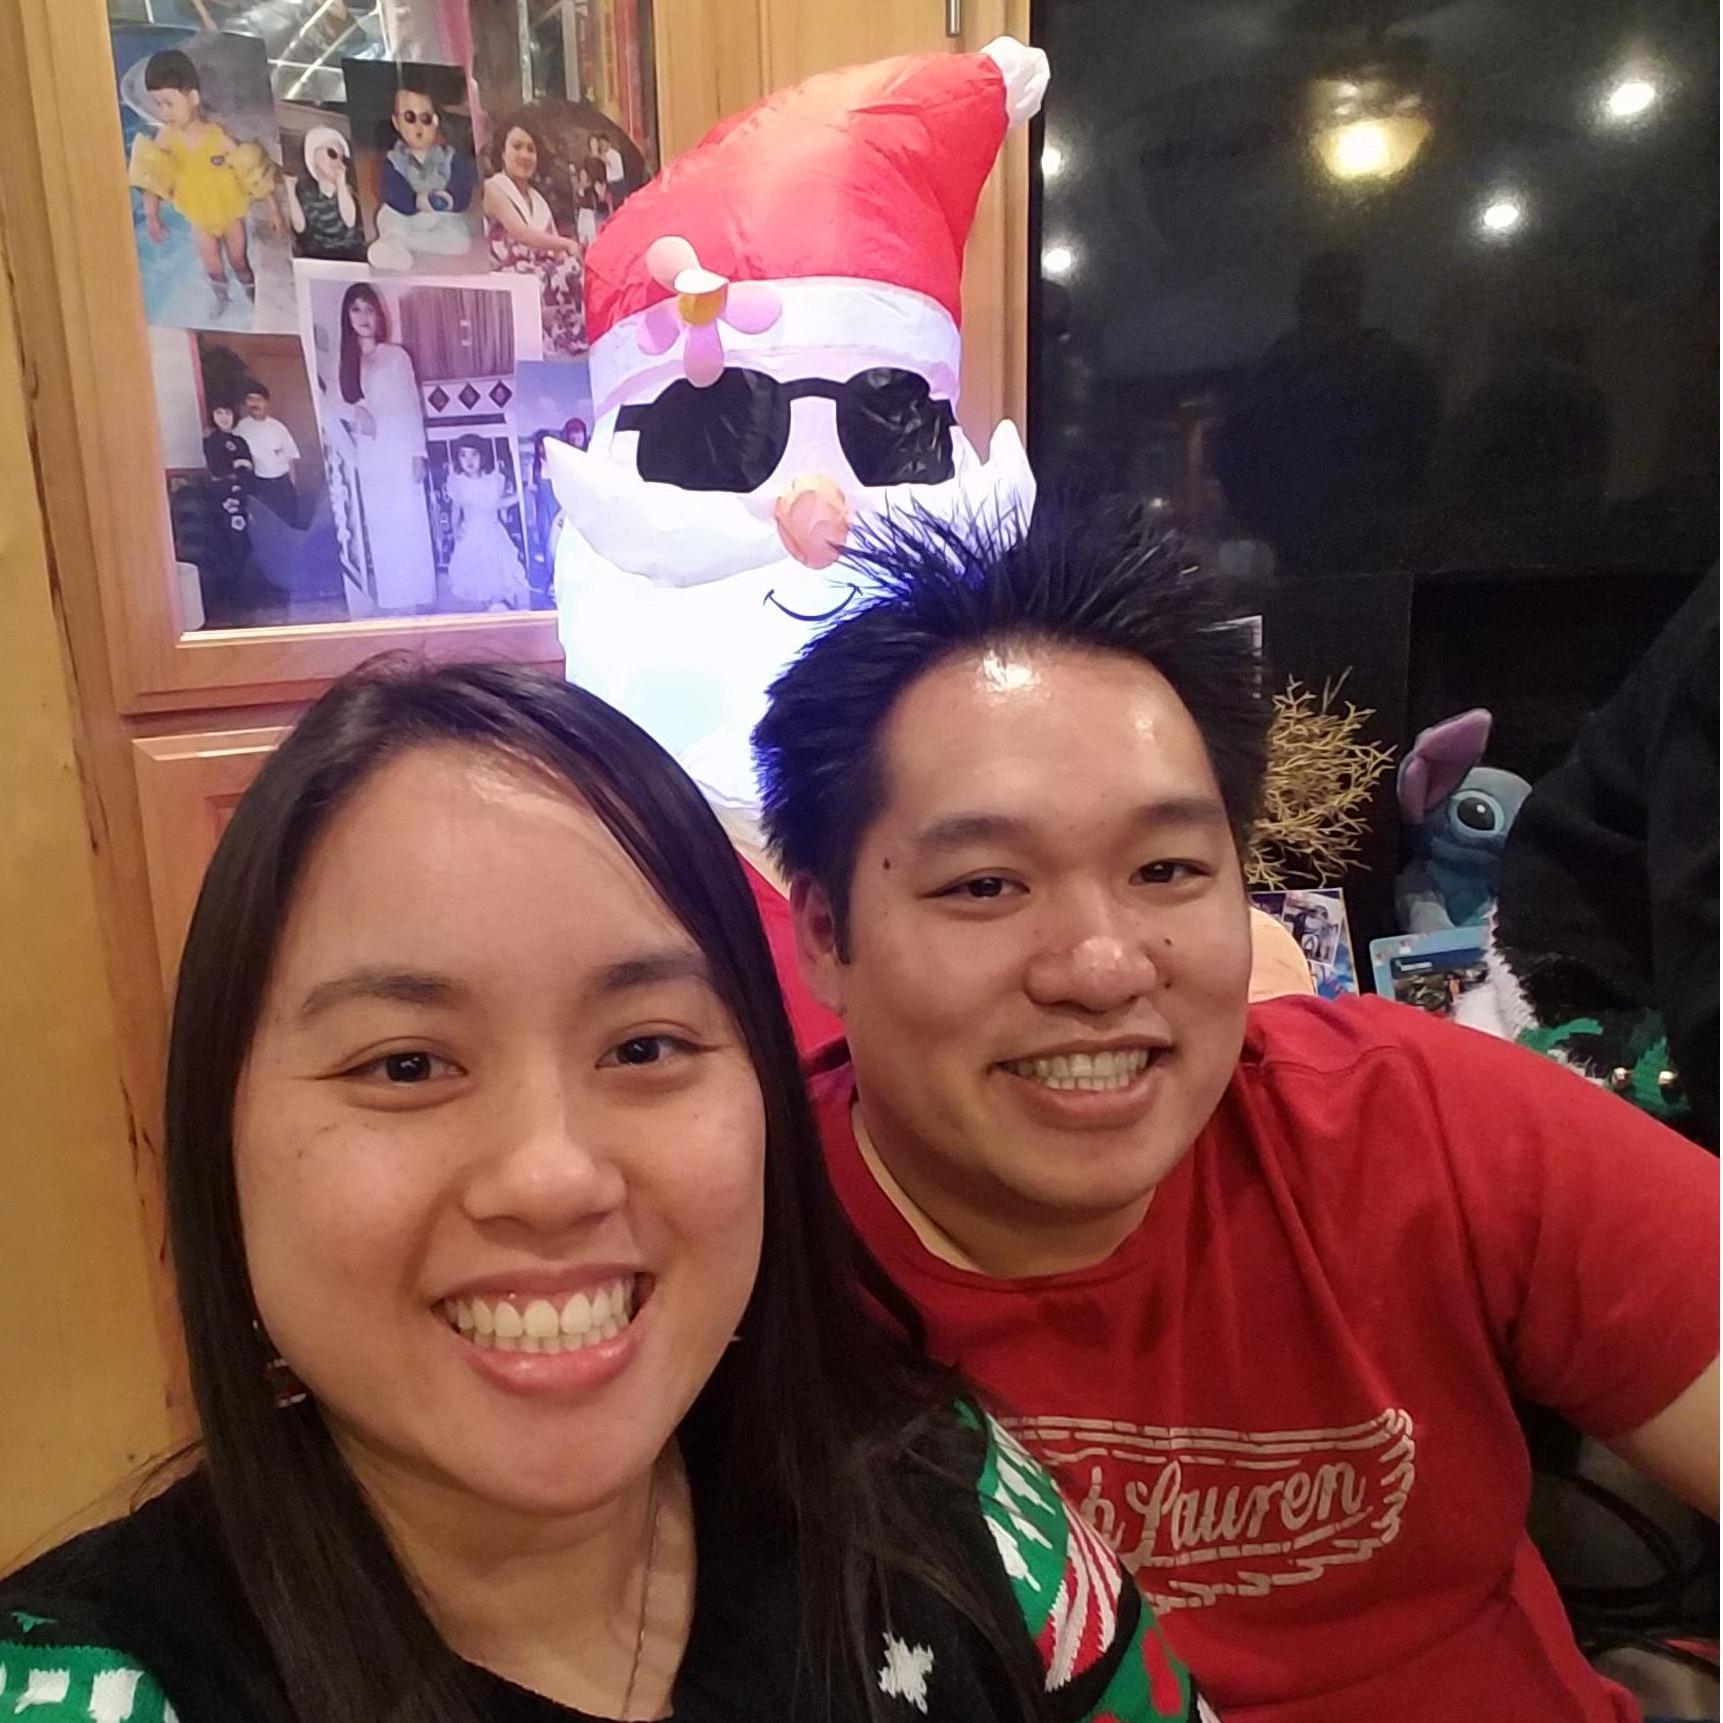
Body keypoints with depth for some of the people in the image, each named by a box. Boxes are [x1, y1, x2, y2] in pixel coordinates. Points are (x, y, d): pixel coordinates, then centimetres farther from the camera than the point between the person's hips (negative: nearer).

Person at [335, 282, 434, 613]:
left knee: (411, 525, -3)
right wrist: (355, 413, -13)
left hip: (401, 452, -3)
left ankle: (419, 597, 3)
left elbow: (413, 406, 1)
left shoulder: (397, 355, 2)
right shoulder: (345, 360, 10)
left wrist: (418, 452, -7)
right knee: (380, 529, 3)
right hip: (369, 458, 3)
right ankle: (392, 601, 9)